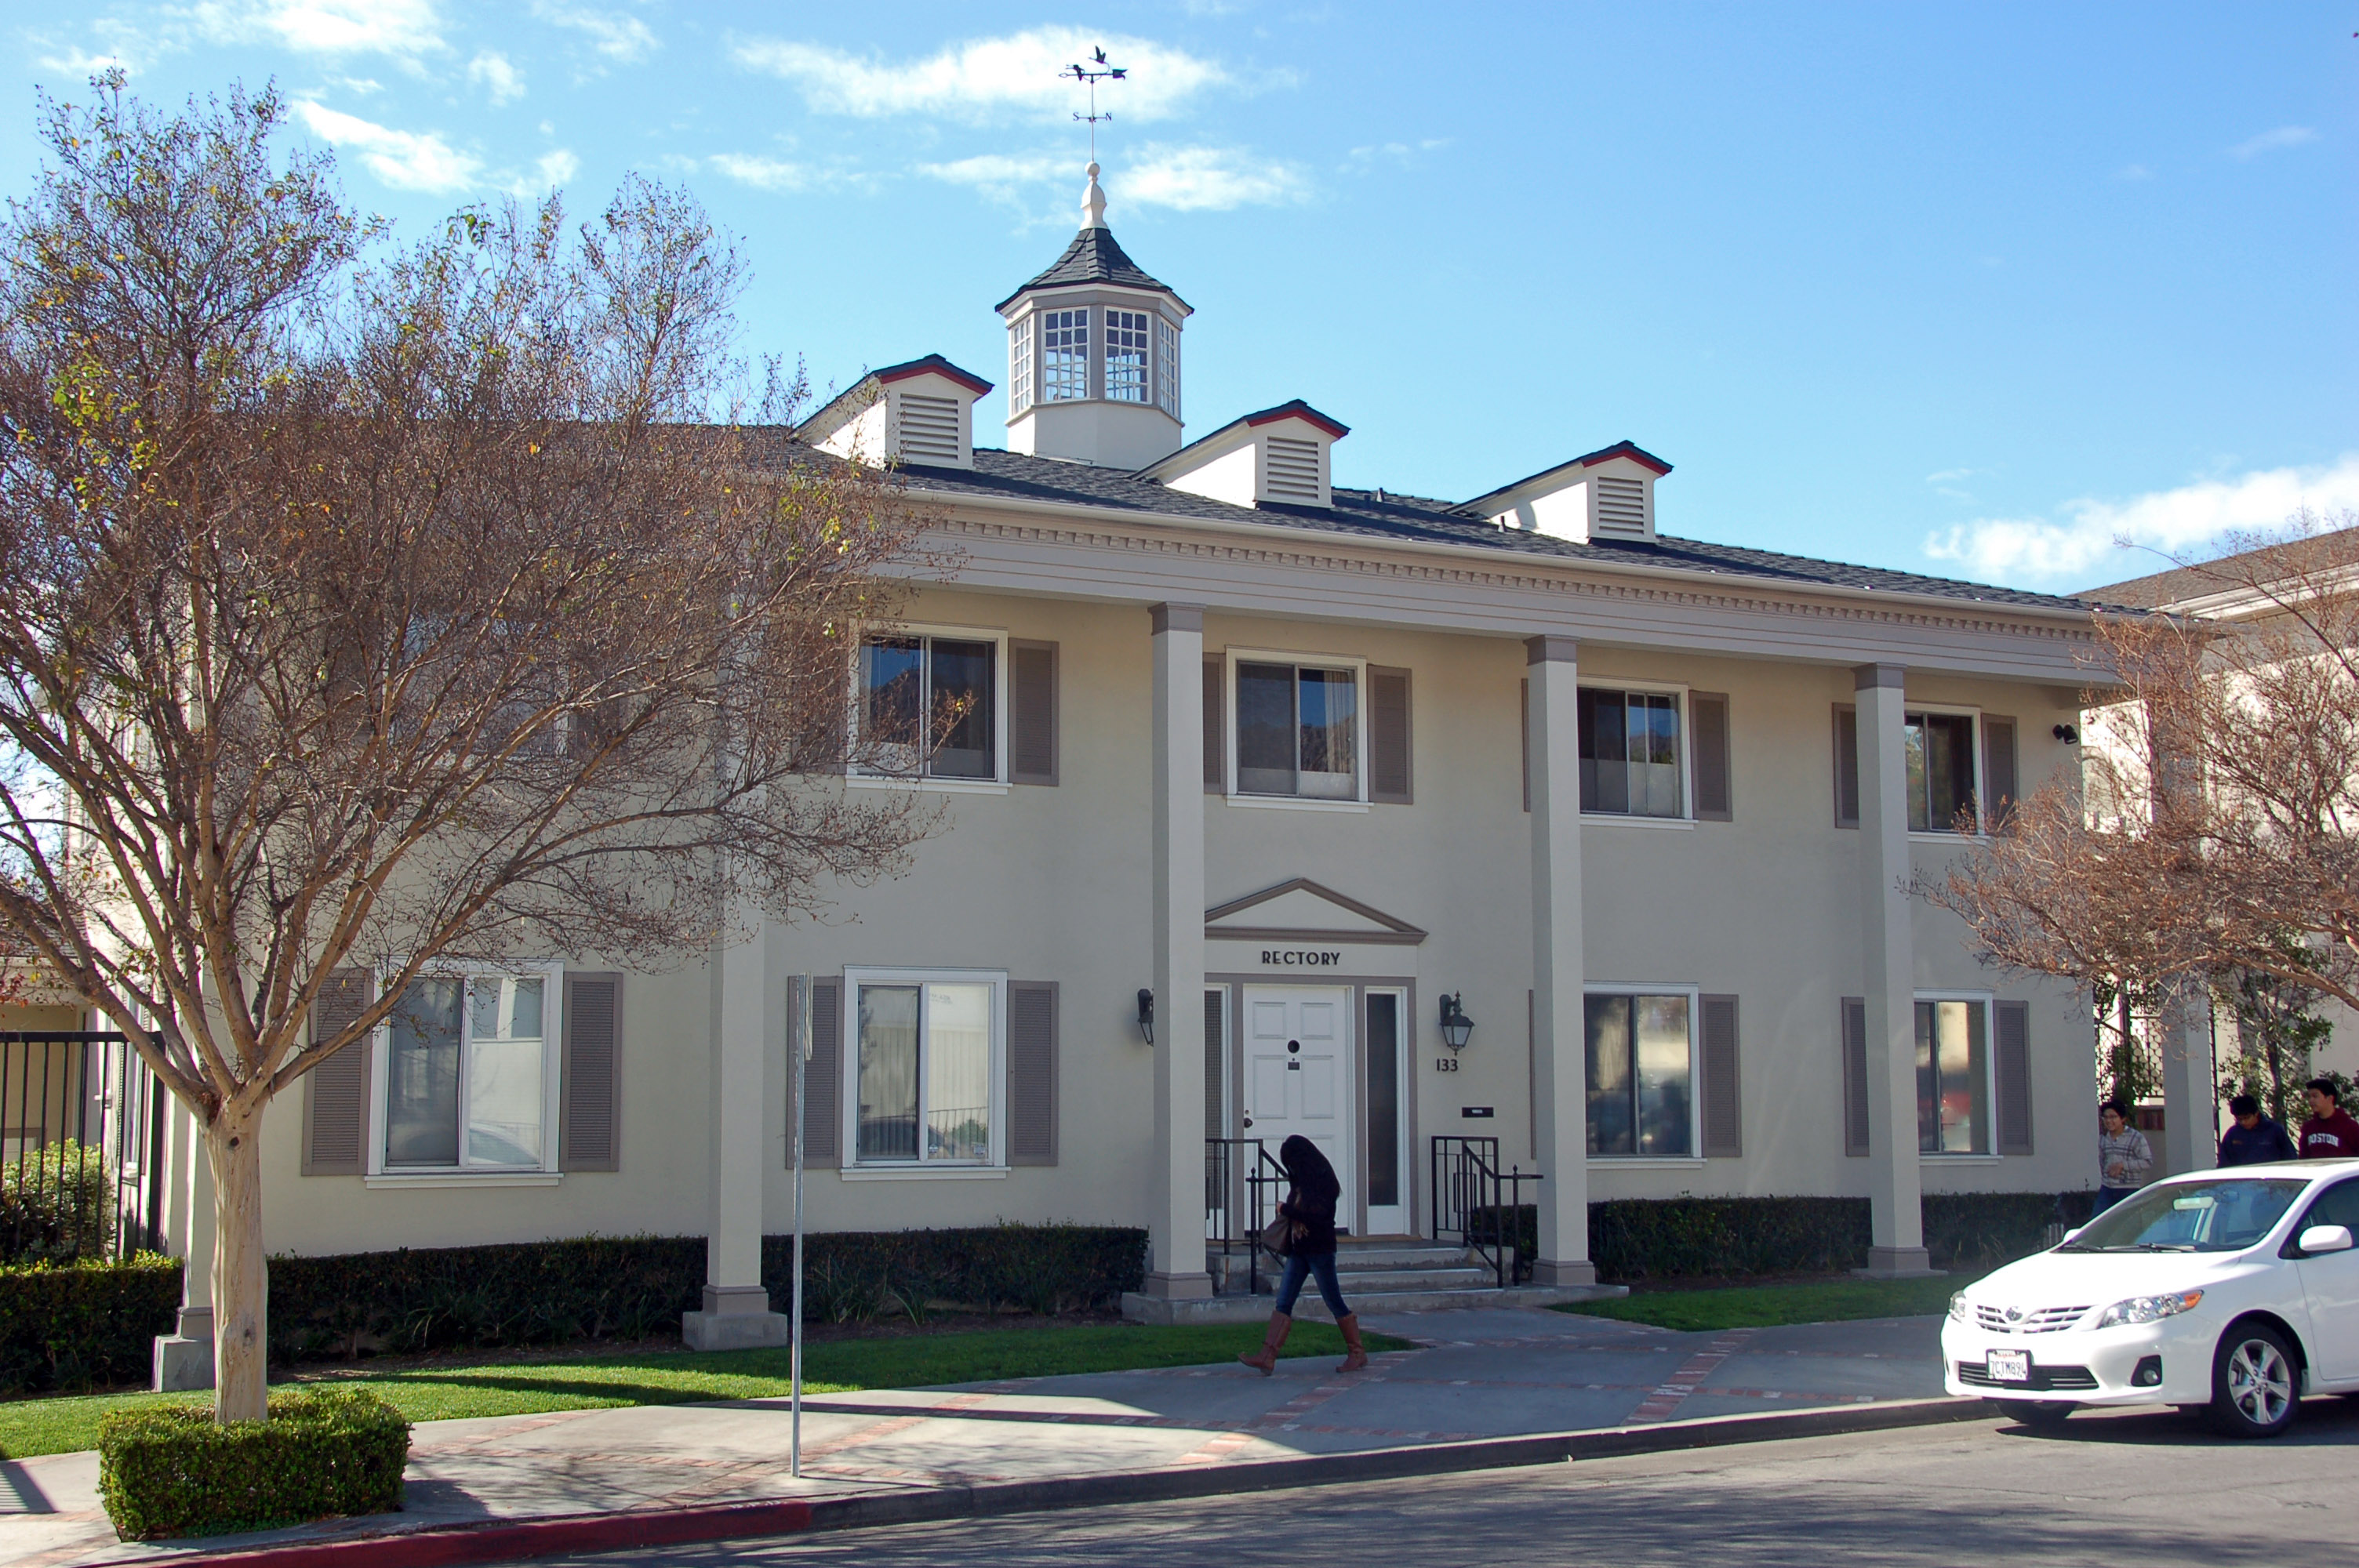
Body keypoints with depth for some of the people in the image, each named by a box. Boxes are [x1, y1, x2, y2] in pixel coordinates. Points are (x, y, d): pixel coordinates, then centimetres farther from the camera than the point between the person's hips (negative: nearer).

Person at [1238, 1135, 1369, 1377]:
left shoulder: (1324, 1181, -11)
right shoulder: (1302, 1181, 13)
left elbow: (1317, 1214, -21)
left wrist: (1285, 1209, -12)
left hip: (1320, 1249, -8)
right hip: (1299, 1250, 8)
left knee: (1334, 1302, 1)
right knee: (1283, 1302, -1)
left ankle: (1357, 1353, 14)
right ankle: (1267, 1356, -7)